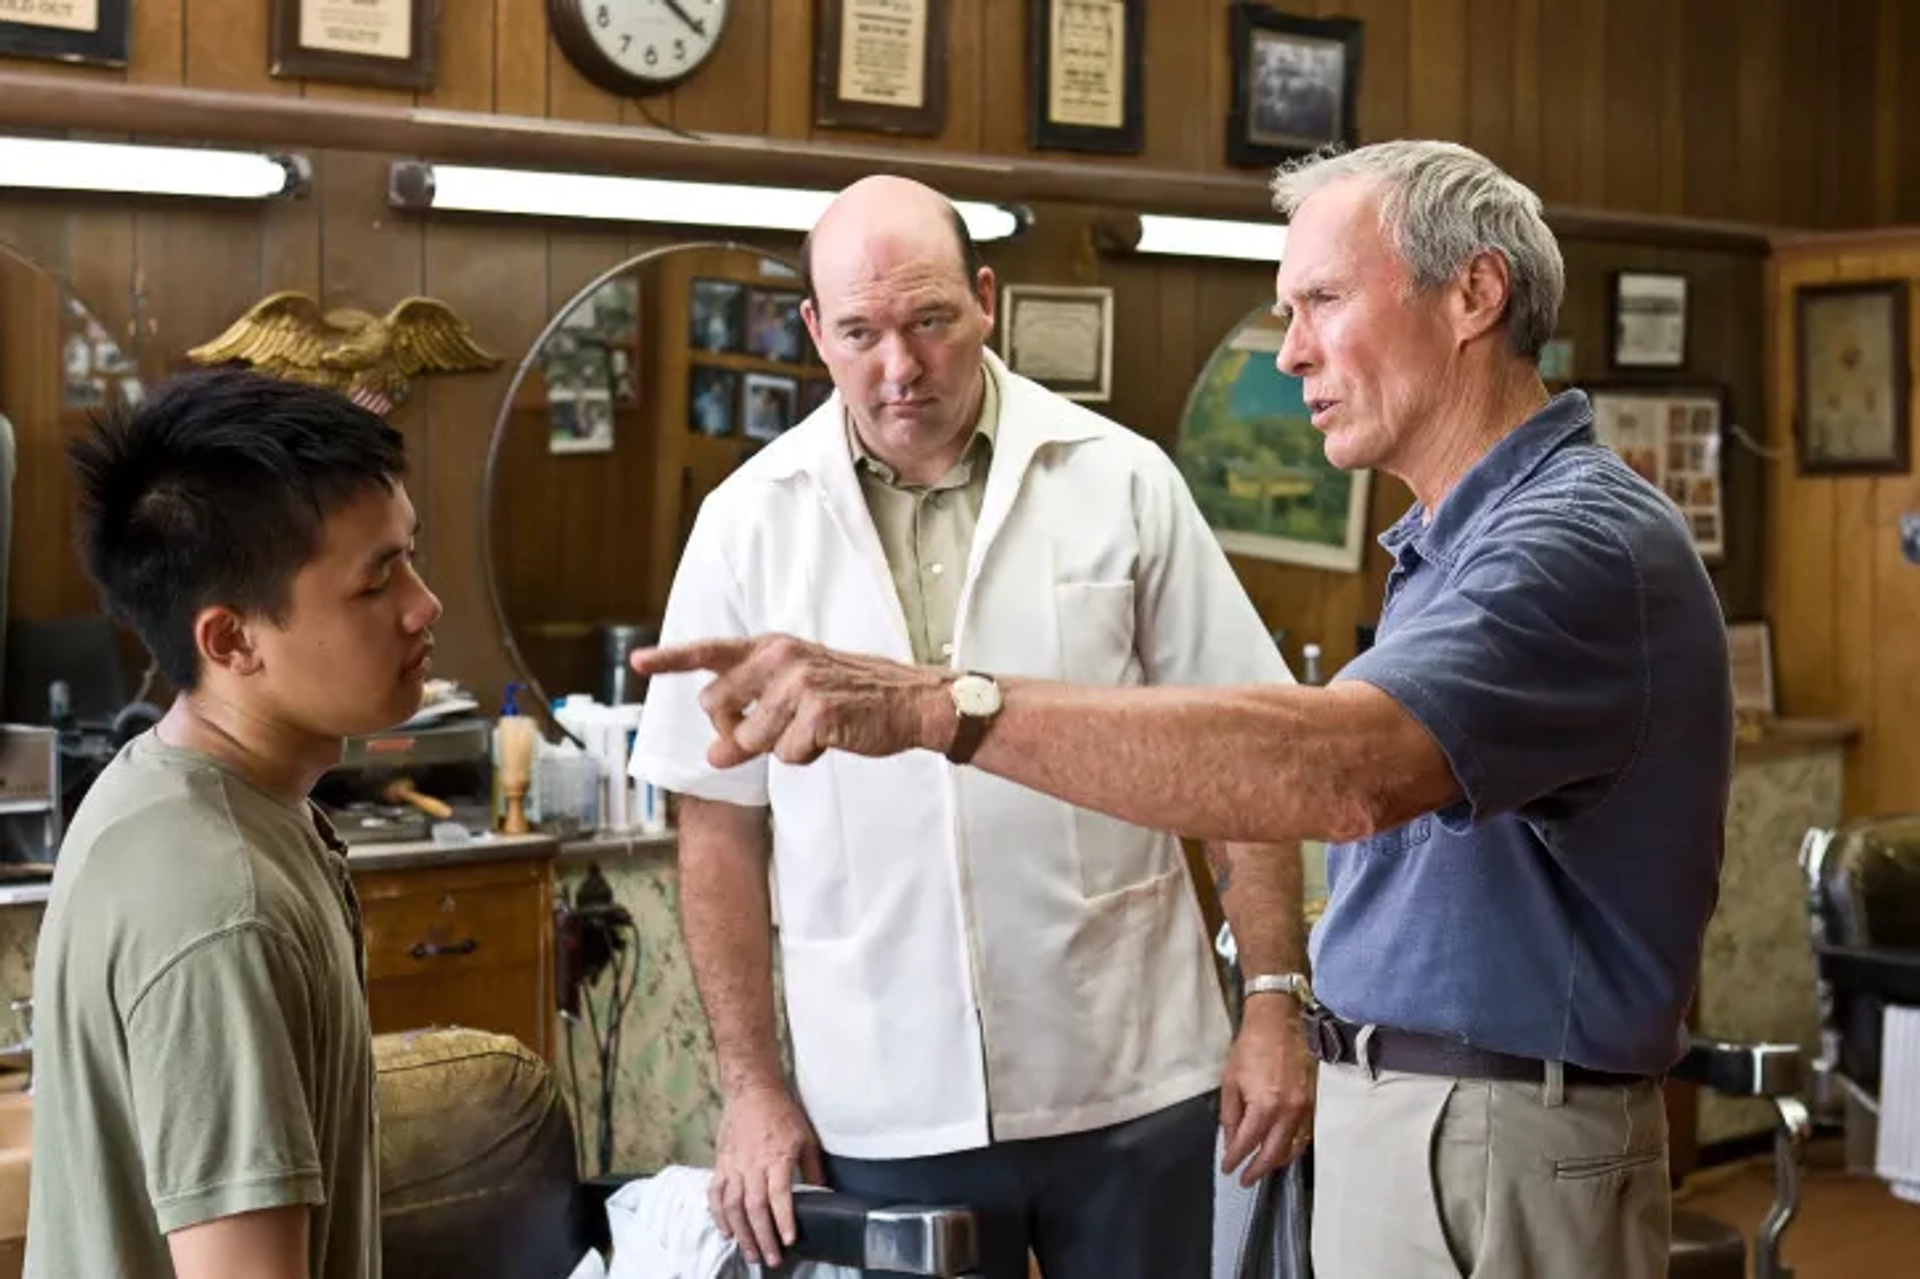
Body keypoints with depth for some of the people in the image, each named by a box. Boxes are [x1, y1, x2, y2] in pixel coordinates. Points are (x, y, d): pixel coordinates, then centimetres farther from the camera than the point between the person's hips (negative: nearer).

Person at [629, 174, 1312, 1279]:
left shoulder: (1122, 481, -3)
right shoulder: (750, 521, -1)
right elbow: (723, 822, 4)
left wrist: (1276, 1006, -3)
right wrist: (751, 1083, 3)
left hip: (1131, 1081, 0)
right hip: (885, 1109, 1)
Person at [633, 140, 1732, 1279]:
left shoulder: (1583, 538, -20)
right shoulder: (1459, 539, 14)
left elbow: (1344, 767, -37)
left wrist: (936, 705, -42)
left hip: (1494, 1141, -9)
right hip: (1409, 1102, 9)